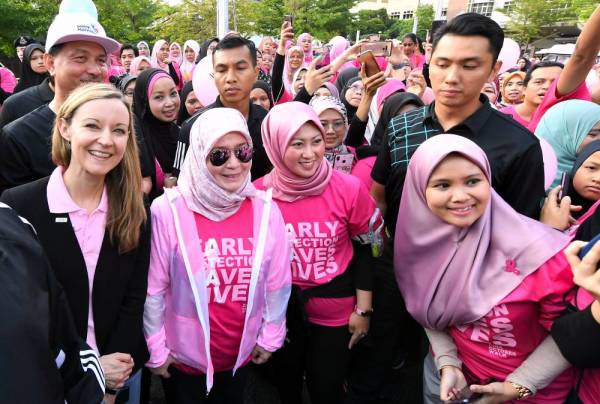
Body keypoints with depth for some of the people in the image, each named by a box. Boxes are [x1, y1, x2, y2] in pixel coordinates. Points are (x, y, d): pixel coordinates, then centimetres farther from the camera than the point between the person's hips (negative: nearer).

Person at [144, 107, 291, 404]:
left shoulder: (265, 210, -11)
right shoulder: (168, 210, -19)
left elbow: (277, 282, -1)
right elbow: (153, 288, -12)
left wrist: (271, 337, 5)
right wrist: (155, 349, -4)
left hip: (241, 354, 3)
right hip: (182, 357, -2)